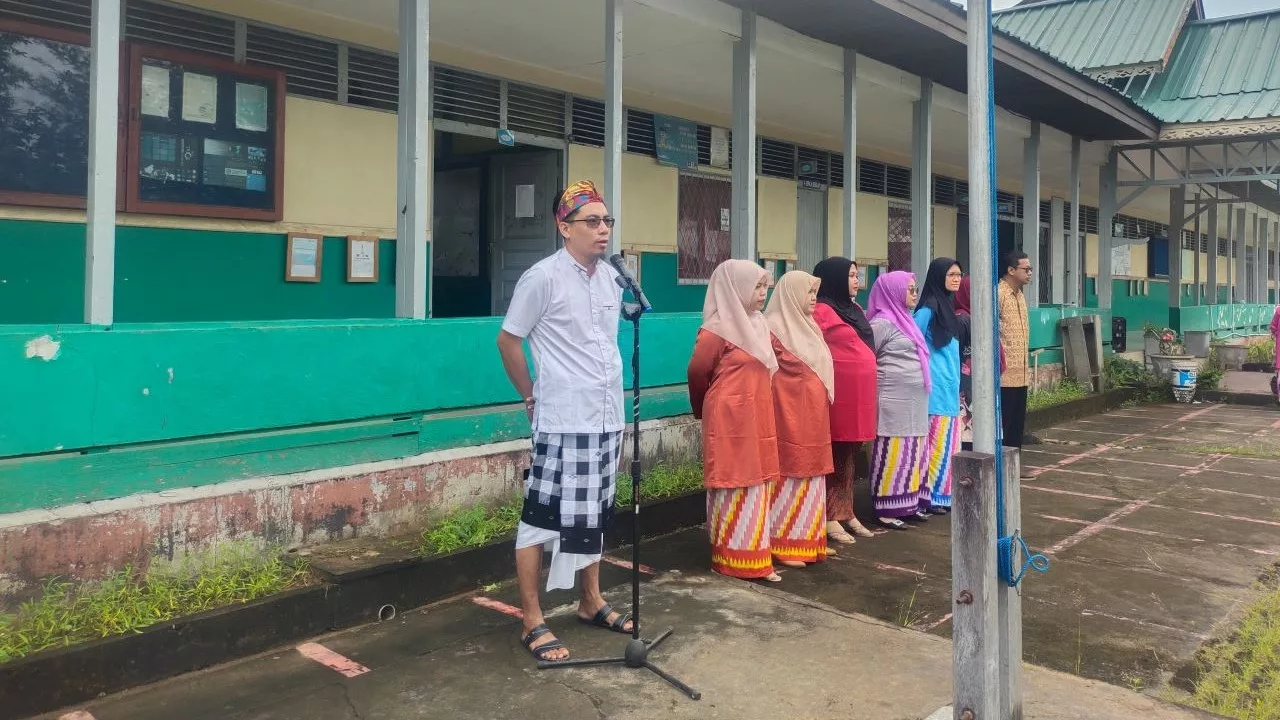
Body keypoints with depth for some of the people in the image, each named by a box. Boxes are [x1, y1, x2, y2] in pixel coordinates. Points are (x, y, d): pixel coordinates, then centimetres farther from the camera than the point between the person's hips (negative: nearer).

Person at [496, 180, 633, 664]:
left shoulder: (612, 278, 8)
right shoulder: (543, 278, -12)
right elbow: (508, 341, -5)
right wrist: (531, 396, 1)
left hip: (606, 419, 7)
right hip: (562, 422, -7)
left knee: (594, 515, 18)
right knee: (540, 519, 1)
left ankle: (592, 602, 33)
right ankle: (533, 621, 12)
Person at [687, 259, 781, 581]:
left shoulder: (756, 325, 11)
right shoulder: (717, 329, -14)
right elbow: (697, 374, -7)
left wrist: (760, 407, 12)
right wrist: (705, 410, 7)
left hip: (757, 419, 8)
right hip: (730, 421, -8)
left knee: (755, 487, 11)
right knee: (733, 487, -1)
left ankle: (754, 557, 19)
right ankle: (733, 560, 8)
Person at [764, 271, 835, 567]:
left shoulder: (808, 325, 15)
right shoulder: (774, 327, -12)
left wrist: (822, 405, 18)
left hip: (813, 415, 9)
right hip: (789, 414, -8)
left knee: (810, 475, 12)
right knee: (789, 477, -4)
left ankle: (810, 539, 20)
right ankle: (784, 544, 4)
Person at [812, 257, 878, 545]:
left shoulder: (855, 309, 18)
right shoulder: (821, 311, -9)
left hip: (859, 394, 9)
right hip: (839, 395, -8)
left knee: (850, 457, 13)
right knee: (835, 456, -4)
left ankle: (846, 512, 20)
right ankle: (829, 517, 1)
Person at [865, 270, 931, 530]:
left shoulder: (904, 320, 15)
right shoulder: (882, 323, -12)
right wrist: (878, 387, -9)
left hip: (914, 401, 9)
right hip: (894, 402, -9)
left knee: (911, 454, 11)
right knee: (894, 454, -5)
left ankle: (908, 504, 19)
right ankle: (887, 509, 2)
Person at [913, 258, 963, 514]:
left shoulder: (948, 306, 14)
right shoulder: (929, 308, -13)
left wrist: (956, 381, 18)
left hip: (950, 386, 9)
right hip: (935, 387, -8)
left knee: (947, 442, 11)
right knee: (935, 443, -4)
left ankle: (943, 494, 19)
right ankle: (928, 497, 3)